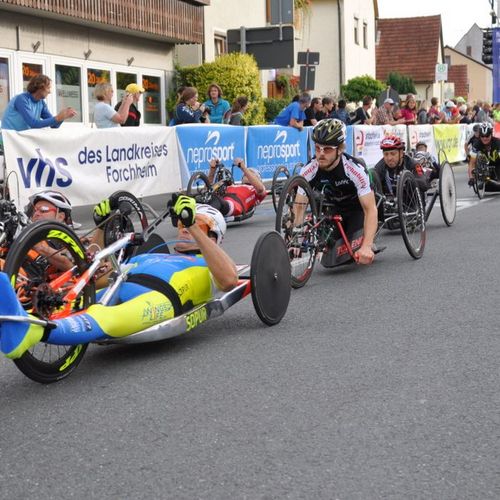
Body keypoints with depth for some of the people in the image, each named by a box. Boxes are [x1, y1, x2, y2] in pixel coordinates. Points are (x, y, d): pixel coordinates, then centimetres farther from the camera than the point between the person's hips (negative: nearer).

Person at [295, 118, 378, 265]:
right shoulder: (308, 171, -25)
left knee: (356, 252, -25)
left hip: (356, 210, -3)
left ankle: (369, 247, 12)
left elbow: (370, 209, -35)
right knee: (329, 261, -9)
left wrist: (366, 246, -47)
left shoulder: (356, 170, -34)